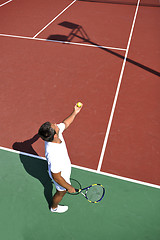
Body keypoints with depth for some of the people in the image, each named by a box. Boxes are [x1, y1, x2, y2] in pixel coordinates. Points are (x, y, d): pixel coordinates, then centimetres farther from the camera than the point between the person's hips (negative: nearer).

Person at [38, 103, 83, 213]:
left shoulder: (54, 132, -29)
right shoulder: (53, 154, -48)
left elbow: (65, 124, -4)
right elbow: (56, 177, -32)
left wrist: (75, 113, -2)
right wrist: (69, 187, -17)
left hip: (63, 168, 6)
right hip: (61, 176, -6)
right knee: (62, 192, 26)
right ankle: (54, 207, 60)